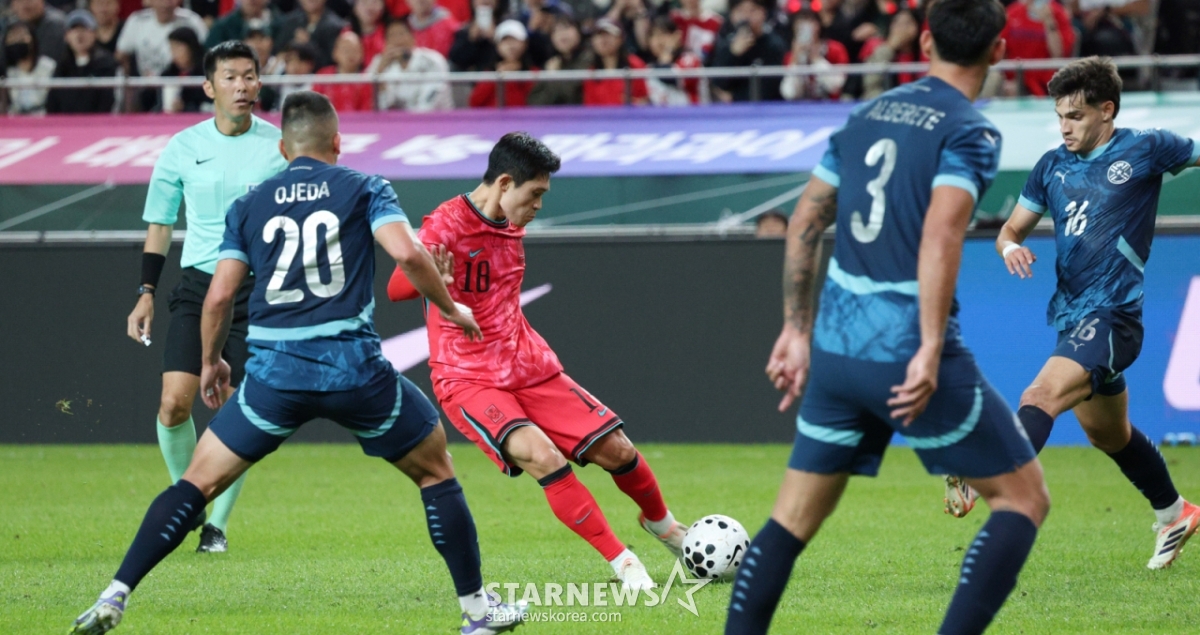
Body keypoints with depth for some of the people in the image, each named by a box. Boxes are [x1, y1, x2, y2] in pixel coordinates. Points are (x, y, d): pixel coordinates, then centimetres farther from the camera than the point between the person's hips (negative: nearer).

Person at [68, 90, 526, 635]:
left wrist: (211, 362, 25)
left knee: (198, 483, 11)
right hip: (355, 366, -1)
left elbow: (219, 294, 9)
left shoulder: (249, 206, 13)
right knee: (435, 469, 19)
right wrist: (450, 309, 7)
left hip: (275, 371, 1)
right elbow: (406, 252, -9)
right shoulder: (364, 189, 7)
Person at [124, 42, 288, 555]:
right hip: (197, 285, 1)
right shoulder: (183, 148, 3)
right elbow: (159, 223, 12)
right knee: (174, 402, -13)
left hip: (260, 291, -1)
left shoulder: (281, 147, -1)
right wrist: (146, 292, 6)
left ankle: (217, 523, 11)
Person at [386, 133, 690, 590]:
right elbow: (395, 289, -28)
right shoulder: (446, 225, -17)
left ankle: (662, 525, 34)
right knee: (543, 457, -29)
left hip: (530, 368, 7)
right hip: (469, 380, -7)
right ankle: (623, 563, -19)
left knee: (617, 450, 3)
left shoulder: (511, 226, 8)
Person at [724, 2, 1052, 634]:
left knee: (793, 519, 15)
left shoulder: (866, 116, 13)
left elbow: (805, 221, 17)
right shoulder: (970, 131, -7)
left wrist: (797, 329, 23)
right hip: (909, 356, -6)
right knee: (1024, 497, 5)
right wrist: (930, 352, -25)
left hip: (834, 348, 7)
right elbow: (940, 237, -21)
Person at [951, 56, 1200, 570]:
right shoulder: (1053, 166, 11)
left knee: (1041, 397, -29)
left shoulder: (1145, 150, -4)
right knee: (1109, 435, 23)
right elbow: (1013, 228, 16)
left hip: (1111, 315, -8)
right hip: (1071, 315, 8)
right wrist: (1010, 246, -7)